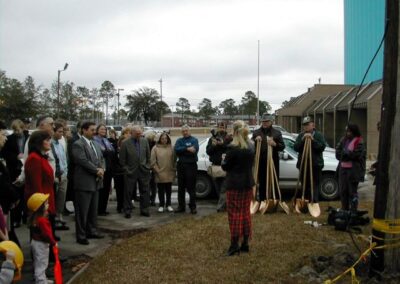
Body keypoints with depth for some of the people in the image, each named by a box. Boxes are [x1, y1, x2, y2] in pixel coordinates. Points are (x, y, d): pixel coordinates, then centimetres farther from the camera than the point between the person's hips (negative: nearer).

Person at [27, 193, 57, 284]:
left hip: (36, 242, 11)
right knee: (41, 264, -1)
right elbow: (46, 233, -28)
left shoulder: (35, 218, 3)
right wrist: (53, 242, -16)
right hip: (41, 244, -11)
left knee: (39, 263, 22)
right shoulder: (42, 220, -29)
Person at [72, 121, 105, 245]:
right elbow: (83, 161, -20)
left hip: (95, 182, 8)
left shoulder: (95, 144, 15)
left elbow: (101, 159, 16)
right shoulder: (78, 144, -11)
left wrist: (101, 169, -4)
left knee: (93, 209, 15)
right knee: (82, 211, -1)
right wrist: (97, 170, -14)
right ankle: (81, 236, 7)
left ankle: (92, 231, 26)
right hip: (84, 182, -8)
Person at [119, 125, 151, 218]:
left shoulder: (145, 141, 3)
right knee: (128, 192, 4)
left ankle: (144, 209, 18)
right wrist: (126, 169, -5)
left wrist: (147, 166, 7)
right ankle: (127, 211, 13)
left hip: (143, 171, 3)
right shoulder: (125, 143, -8)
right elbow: (122, 159, -3)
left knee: (145, 191, 7)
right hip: (131, 171, -3)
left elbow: (148, 156, 11)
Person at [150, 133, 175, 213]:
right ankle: (161, 205, 16)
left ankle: (168, 205, 21)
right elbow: (152, 161, -4)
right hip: (160, 174, -2)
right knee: (161, 190, 6)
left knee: (168, 190, 10)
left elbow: (174, 160, 7)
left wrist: (174, 170, 2)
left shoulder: (171, 148, 5)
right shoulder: (155, 148, -3)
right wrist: (157, 170, -8)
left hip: (169, 173, 2)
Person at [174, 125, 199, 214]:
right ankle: (181, 206, 17)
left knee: (191, 187, -4)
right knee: (181, 187, 9)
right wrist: (187, 149, -17)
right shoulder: (179, 140, 13)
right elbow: (176, 150, -6)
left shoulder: (194, 140, 3)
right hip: (181, 166, 4)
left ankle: (193, 207, 2)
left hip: (191, 165, -4)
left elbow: (194, 150, -14)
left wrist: (182, 151, -11)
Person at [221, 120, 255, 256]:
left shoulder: (233, 148, -17)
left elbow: (225, 167, -10)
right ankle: (245, 243, 16)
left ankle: (234, 244, 1)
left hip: (234, 185, -6)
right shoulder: (251, 146, 4)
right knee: (246, 212, 12)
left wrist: (224, 159, 10)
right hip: (248, 183, 6)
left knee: (234, 214, 0)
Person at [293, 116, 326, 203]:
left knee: (315, 186, -4)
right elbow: (295, 147, 1)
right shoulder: (301, 136, 11)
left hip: (316, 164, -3)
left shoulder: (318, 135, 3)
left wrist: (313, 140, -18)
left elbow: (322, 147, -9)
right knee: (305, 186, 7)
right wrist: (302, 140, -13)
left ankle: (314, 202, -4)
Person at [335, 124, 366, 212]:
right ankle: (344, 210, 22)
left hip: (353, 170, -6)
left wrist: (345, 152, -5)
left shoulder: (359, 142, -8)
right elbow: (338, 153, 8)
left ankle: (353, 211, 6)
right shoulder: (344, 140, 13)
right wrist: (348, 153, -9)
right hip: (343, 169, 6)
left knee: (352, 191, -1)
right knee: (343, 191, 11)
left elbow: (357, 155, -17)